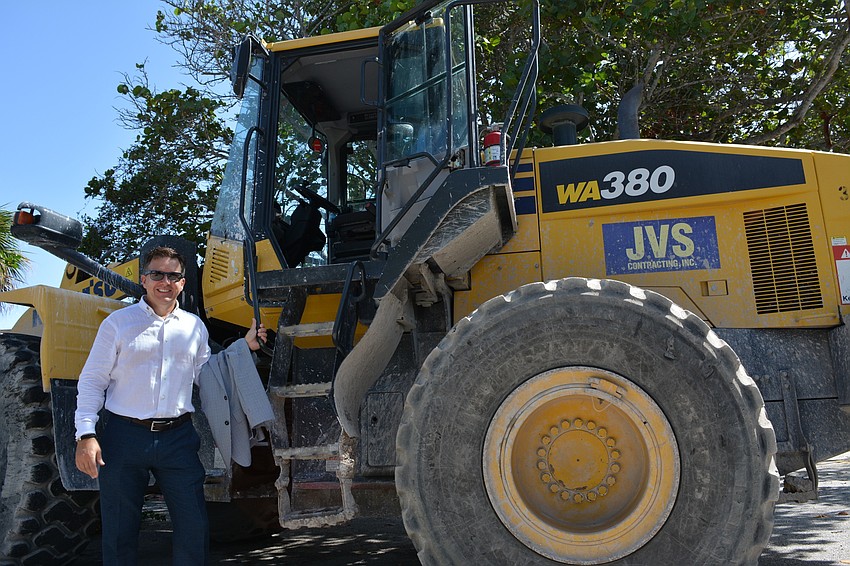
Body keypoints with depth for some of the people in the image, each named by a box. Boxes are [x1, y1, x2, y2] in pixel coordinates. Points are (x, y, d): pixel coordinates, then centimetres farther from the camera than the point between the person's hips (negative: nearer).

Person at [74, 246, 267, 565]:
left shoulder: (194, 327, 11)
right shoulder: (118, 323, 2)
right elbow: (92, 381, 1)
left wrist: (245, 346, 10)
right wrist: (86, 434, -10)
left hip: (178, 437, 2)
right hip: (125, 437, -2)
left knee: (195, 531, 3)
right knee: (120, 534, 8)